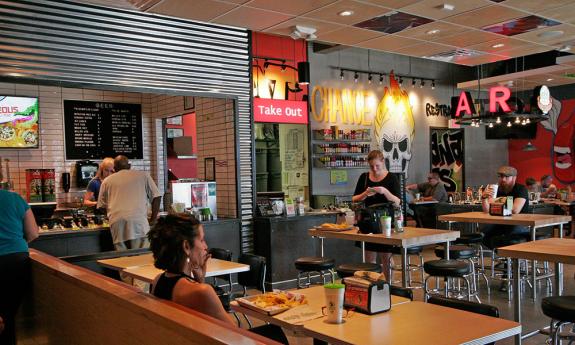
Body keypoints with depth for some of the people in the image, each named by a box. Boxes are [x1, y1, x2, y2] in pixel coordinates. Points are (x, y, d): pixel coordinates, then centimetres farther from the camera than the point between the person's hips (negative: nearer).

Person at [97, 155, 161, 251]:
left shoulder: (107, 181, 19)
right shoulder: (143, 175, 16)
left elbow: (101, 206, 22)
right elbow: (156, 197, 10)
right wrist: (152, 220, 17)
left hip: (117, 224, 2)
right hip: (138, 221, -2)